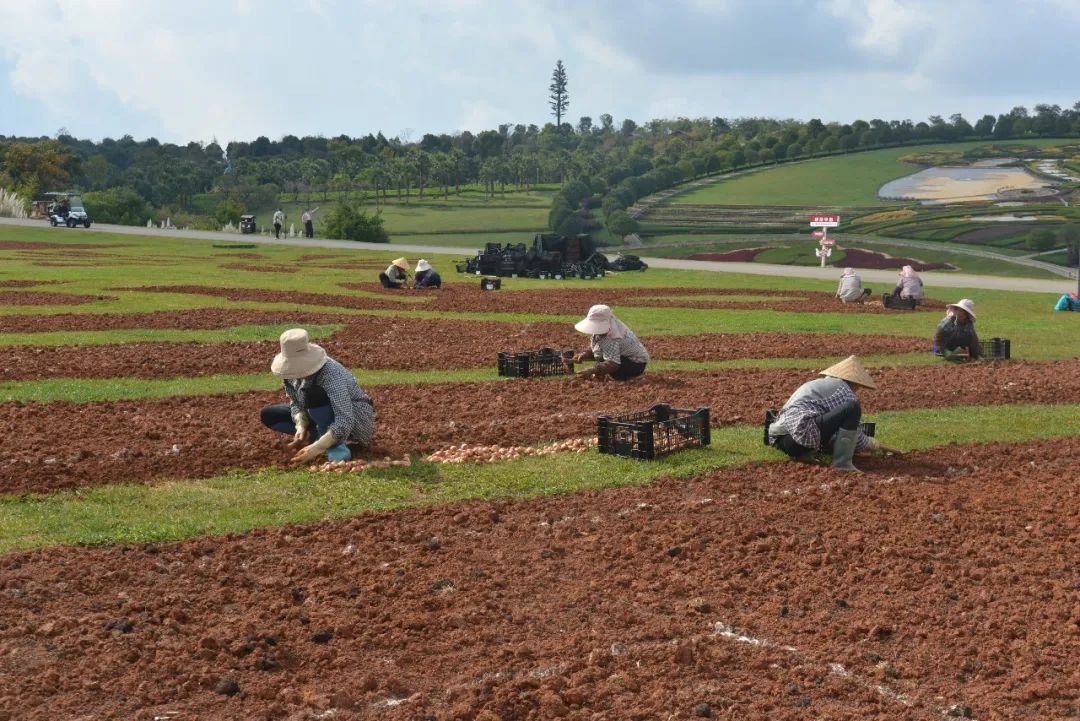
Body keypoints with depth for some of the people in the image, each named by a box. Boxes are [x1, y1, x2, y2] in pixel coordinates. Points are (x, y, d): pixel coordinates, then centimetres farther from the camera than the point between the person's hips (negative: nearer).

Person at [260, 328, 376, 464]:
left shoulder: (330, 375, -34)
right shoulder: (290, 369, -13)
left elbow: (345, 422, -39)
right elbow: (295, 402, 0)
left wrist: (315, 449, -44)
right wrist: (301, 427, -19)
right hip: (324, 416, 8)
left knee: (313, 395, -35)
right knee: (269, 415, 0)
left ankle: (335, 446, -21)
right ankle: (326, 436, 1)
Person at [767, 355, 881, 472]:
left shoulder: (819, 383, 31)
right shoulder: (843, 388, 4)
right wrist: (868, 443, 21)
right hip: (802, 432, -10)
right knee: (853, 408, -12)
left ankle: (802, 453, 9)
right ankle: (842, 461, -14)